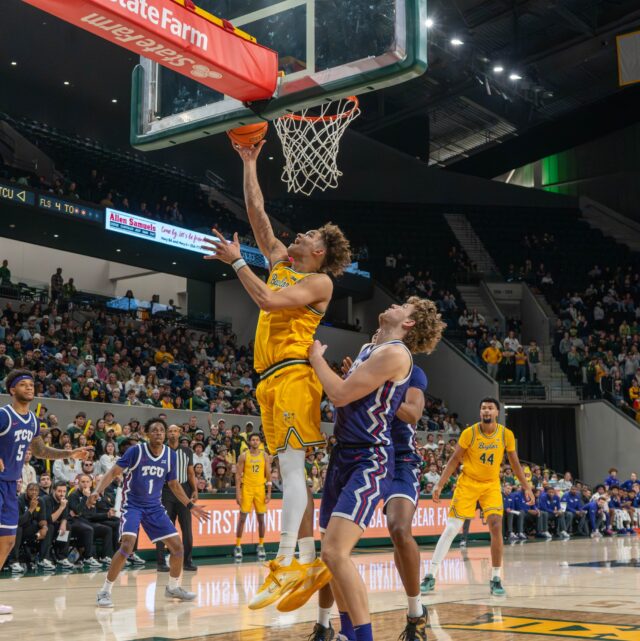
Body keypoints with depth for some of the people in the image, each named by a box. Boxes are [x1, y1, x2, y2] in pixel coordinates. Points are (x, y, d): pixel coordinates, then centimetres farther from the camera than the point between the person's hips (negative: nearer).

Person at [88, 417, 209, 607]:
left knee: (177, 546, 2)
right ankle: (104, 591, -12)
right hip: (132, 505, -5)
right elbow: (113, 472, -14)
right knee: (127, 545, -26)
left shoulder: (170, 455, -1)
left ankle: (173, 587, 26)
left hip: (155, 507, 5)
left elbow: (174, 484, 12)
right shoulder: (136, 451, -14)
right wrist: (97, 491, -29)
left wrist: (191, 505, 11)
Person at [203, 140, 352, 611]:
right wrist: (249, 164, 19)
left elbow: (268, 300, -16)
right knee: (291, 470, 5)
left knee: (292, 467, -15)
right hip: (273, 377, 8)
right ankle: (311, 562, 7)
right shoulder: (280, 262, 20)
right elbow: (257, 213, 20)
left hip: (294, 374, -8)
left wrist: (236, 262, -10)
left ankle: (287, 563, -20)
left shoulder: (319, 281, -2)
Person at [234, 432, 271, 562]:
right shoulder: (244, 456, -2)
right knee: (242, 518, -3)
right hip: (246, 488, -2)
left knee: (261, 518, 5)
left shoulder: (264, 456, 4)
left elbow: (268, 475, 5)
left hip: (260, 488, 2)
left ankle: (261, 546, 15)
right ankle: (238, 546, 3)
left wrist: (269, 492, -2)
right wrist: (238, 492, -10)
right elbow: (238, 475, -3)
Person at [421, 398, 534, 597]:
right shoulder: (469, 433, -15)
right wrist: (439, 485, -11)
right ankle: (431, 577, -1)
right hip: (468, 483, -1)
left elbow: (514, 463, 4)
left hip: (491, 485, 2)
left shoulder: (506, 435, -9)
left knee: (496, 527, -13)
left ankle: (496, 579, -1)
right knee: (451, 529, -6)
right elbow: (454, 460, -7)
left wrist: (526, 487, 3)